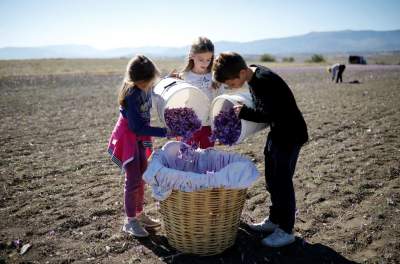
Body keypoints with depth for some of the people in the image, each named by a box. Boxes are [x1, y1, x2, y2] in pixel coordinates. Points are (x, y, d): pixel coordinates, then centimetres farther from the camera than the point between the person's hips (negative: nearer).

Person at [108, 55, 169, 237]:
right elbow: (137, 127, -27)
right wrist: (165, 132, -30)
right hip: (128, 136, -8)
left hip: (140, 137, 8)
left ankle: (139, 214, 28)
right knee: (133, 179, -2)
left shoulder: (145, 87, -6)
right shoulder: (131, 95, -27)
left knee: (142, 176, 14)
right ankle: (130, 221, 12)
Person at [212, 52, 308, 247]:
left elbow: (269, 114, -28)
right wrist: (244, 110, -2)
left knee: (282, 181, -3)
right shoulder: (254, 78, 3)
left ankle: (286, 230, 11)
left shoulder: (263, 81, -26)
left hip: (291, 134, -10)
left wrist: (244, 112, -18)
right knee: (272, 179, 16)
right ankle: (274, 219, 32)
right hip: (277, 132, 10)